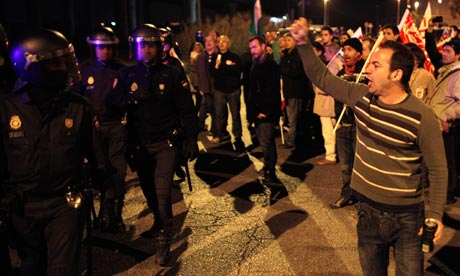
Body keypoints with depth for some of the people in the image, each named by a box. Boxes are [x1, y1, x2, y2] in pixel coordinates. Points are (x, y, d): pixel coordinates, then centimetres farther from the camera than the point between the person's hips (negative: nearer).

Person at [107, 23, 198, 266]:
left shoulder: (171, 75, -4)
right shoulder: (126, 75, 3)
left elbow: (186, 109, -4)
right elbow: (112, 103, -5)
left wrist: (191, 139, -7)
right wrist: (133, 98, -23)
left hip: (166, 142, -3)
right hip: (139, 144, 3)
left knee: (162, 191, -11)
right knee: (148, 189, 15)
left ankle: (164, 239, 4)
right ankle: (159, 223, 40)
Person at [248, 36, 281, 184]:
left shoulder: (271, 65, -12)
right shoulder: (255, 65, 15)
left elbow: (273, 91, -18)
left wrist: (265, 111, -20)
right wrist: (251, 109, 12)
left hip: (267, 112, -9)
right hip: (258, 111, 9)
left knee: (266, 143, -8)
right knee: (265, 142, 16)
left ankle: (270, 173, 2)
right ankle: (269, 168, 26)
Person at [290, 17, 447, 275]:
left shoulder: (423, 117, -19)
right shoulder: (362, 97, -5)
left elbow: (438, 169, -11)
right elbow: (322, 77, 4)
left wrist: (436, 214, -12)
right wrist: (304, 43, -6)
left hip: (407, 217, -4)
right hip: (368, 210, 5)